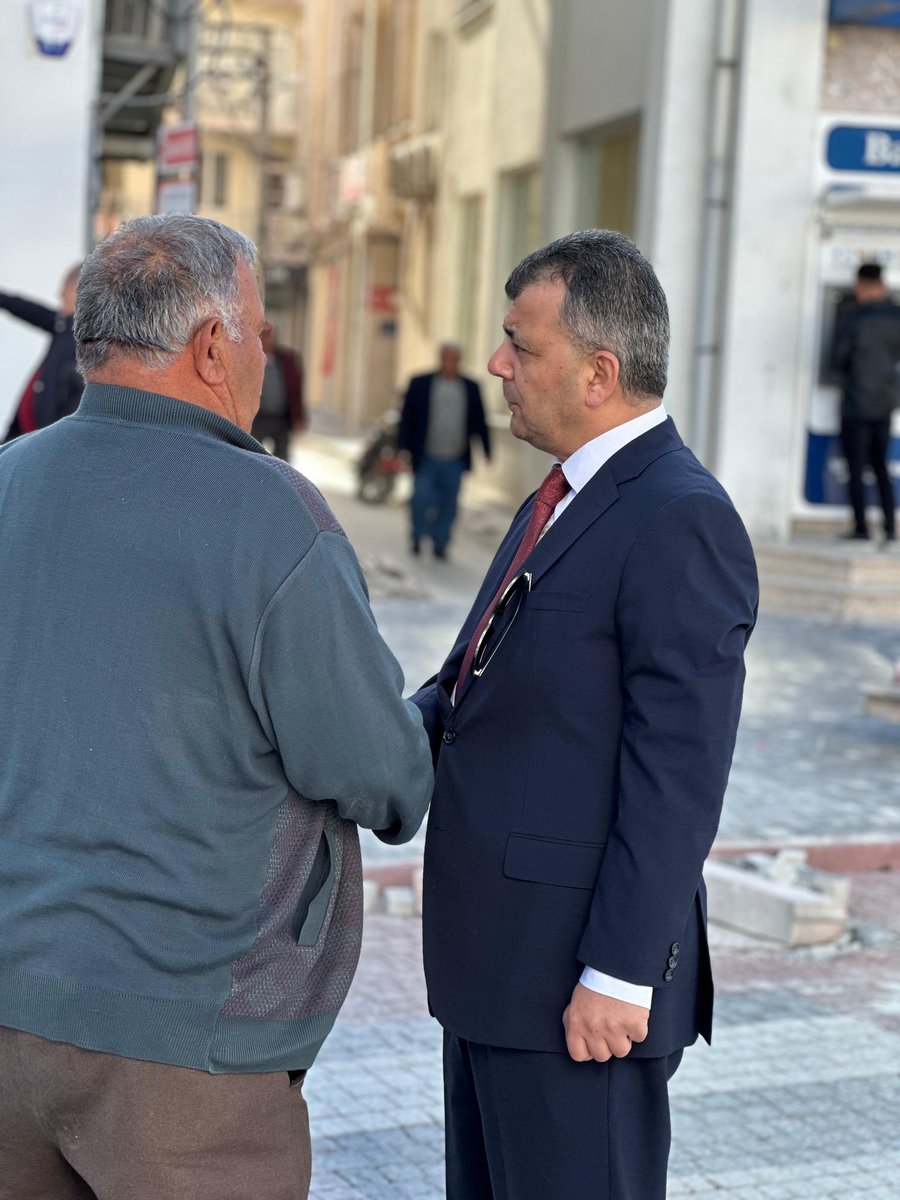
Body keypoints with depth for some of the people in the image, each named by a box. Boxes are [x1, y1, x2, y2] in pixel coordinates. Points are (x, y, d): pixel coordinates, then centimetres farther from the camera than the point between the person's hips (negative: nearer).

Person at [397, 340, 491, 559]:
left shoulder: (470, 388, 8)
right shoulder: (420, 384, 2)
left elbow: (480, 422, 12)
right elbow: (407, 418, 1)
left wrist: (487, 450, 8)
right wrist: (402, 448, -4)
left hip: (455, 461, 2)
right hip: (426, 458, -2)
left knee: (448, 504, 4)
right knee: (421, 499, -6)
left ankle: (440, 545, 15)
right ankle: (418, 537, 16)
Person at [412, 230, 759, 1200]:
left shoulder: (681, 521, -18)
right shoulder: (560, 501, 14)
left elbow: (678, 776, -21)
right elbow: (479, 671, 14)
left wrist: (620, 974, -21)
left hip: (581, 981, -9)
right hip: (499, 959, 10)